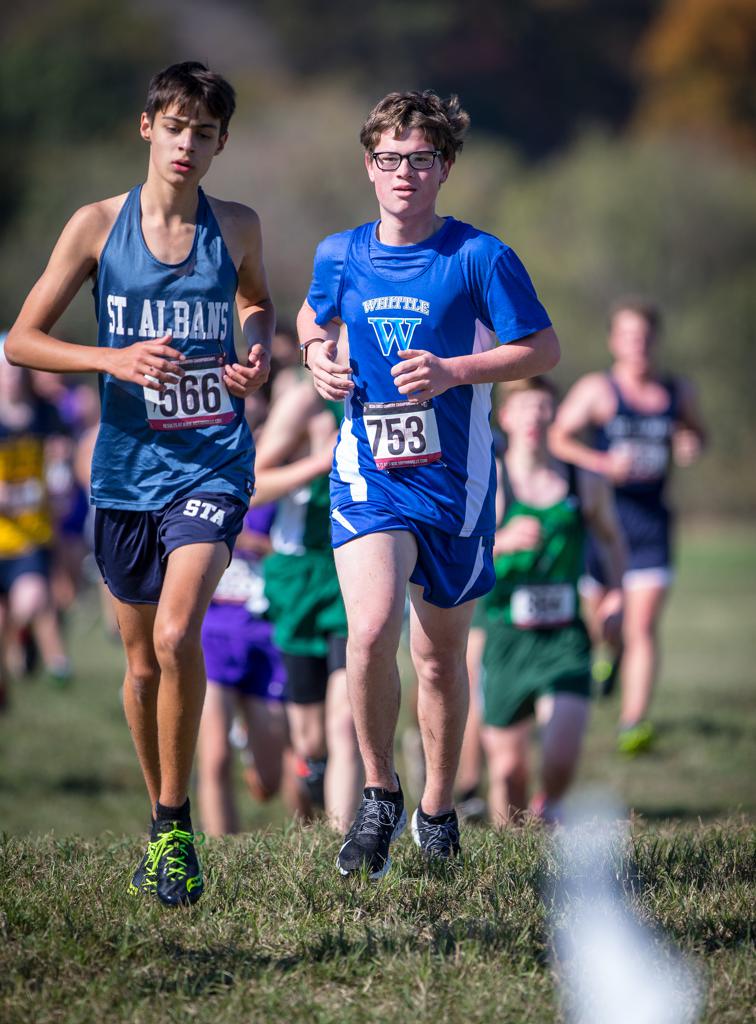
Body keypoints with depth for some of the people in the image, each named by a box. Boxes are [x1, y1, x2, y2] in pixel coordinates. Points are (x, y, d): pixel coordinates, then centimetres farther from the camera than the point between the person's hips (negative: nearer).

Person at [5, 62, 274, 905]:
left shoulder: (237, 228, 3)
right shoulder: (98, 226, -1)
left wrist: (260, 354, 5)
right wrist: (115, 360, -15)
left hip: (211, 463, -1)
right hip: (128, 465, 1)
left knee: (176, 636, -21)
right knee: (142, 662, 11)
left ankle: (174, 822, -7)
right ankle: (162, 825, 30)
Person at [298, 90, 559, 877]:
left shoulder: (480, 258, -7)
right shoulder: (339, 256, 4)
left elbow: (543, 349, -3)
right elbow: (314, 318, 25)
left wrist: (455, 372, -17)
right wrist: (319, 356, 2)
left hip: (454, 478, -1)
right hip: (367, 471, 1)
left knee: (439, 653, 10)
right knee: (371, 628, -21)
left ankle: (437, 808, 30)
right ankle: (378, 796, -2)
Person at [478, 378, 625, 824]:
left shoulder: (586, 483, 6)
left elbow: (612, 538, 25)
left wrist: (616, 594, 11)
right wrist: (503, 542, -28)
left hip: (566, 640, 1)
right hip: (506, 639, -1)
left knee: (562, 757, -16)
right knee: (508, 767, 5)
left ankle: (549, 809, 17)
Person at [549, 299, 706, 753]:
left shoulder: (679, 392, 10)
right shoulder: (597, 389, -3)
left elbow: (696, 434, 27)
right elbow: (557, 438, -9)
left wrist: (690, 446, 3)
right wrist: (604, 464, -23)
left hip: (652, 519, 2)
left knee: (643, 626, -11)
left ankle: (634, 721, -15)